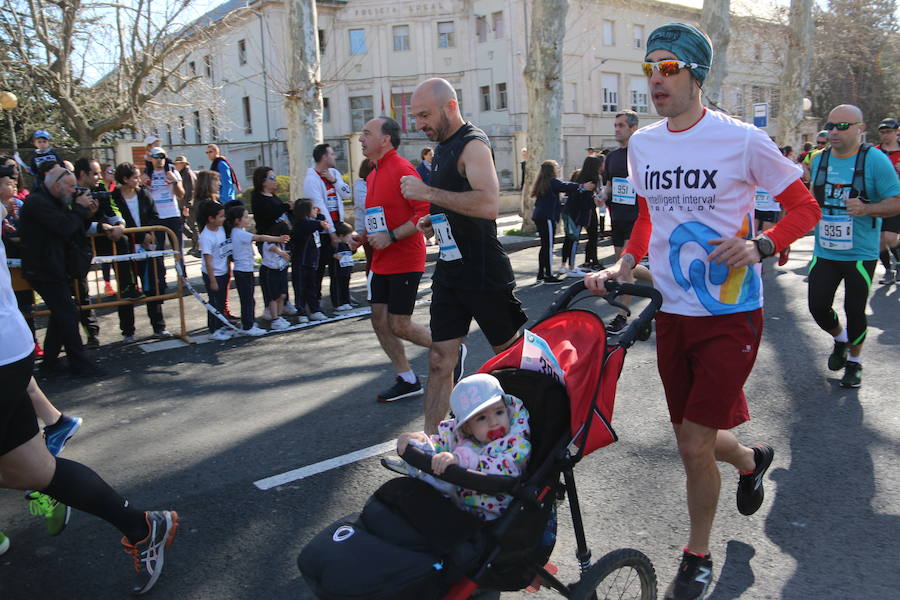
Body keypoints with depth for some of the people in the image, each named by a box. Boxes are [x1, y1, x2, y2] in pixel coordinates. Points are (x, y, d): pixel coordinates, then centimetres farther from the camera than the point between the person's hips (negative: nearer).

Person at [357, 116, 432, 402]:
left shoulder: (401, 169, -14)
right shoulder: (373, 175, 14)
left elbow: (426, 212, -21)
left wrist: (391, 236, -23)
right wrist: (366, 236, 9)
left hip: (405, 261, -9)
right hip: (382, 261, 9)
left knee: (399, 325, -4)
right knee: (380, 321, 8)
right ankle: (407, 380, 19)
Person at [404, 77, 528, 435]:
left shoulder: (473, 144, -14)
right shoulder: (444, 145, 14)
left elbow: (488, 204, -31)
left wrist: (428, 193, -26)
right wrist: (435, 219, 9)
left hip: (484, 271, -8)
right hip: (450, 269, 8)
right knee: (440, 362, 6)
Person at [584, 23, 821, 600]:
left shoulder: (742, 139, -10)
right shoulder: (642, 144, 5)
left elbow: (805, 207, -3)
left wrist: (759, 246, -21)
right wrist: (624, 264, 2)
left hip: (730, 316, -5)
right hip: (672, 314, 5)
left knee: (695, 444, -6)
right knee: (693, 441, 15)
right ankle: (751, 460, 51)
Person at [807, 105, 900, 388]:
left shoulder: (875, 160, -10)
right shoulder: (820, 159, 5)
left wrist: (866, 209, -28)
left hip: (860, 253, -4)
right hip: (824, 251, 4)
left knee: (855, 311, 5)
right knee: (818, 306, 3)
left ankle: (854, 362, 28)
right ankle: (840, 339, 35)